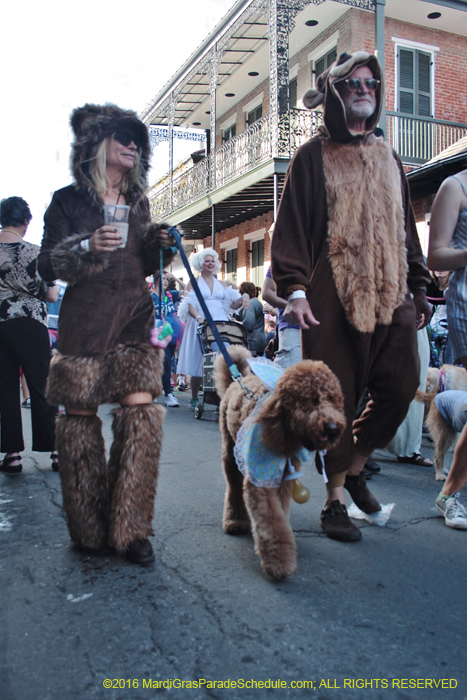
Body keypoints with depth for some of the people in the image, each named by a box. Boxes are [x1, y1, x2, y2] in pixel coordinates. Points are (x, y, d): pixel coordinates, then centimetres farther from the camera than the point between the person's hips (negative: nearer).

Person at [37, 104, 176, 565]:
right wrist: (88, 246, -17)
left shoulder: (138, 202, 17)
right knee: (80, 416, -1)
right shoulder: (68, 200, 4)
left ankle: (130, 528, 1)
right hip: (84, 321, -3)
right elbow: (47, 265, -1)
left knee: (141, 410, -10)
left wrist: (160, 244, 2)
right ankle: (90, 531, 15)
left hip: (135, 319, 4)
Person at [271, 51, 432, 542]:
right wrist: (294, 287, -14)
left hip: (390, 296, 5)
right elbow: (290, 226, -2)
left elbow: (406, 228, 24)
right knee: (336, 400, -3)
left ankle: (354, 466, 23)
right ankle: (334, 500, 12)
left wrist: (418, 286, 18)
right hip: (333, 298, -5)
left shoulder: (388, 159, 22)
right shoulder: (312, 157, 6)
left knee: (400, 388, -1)